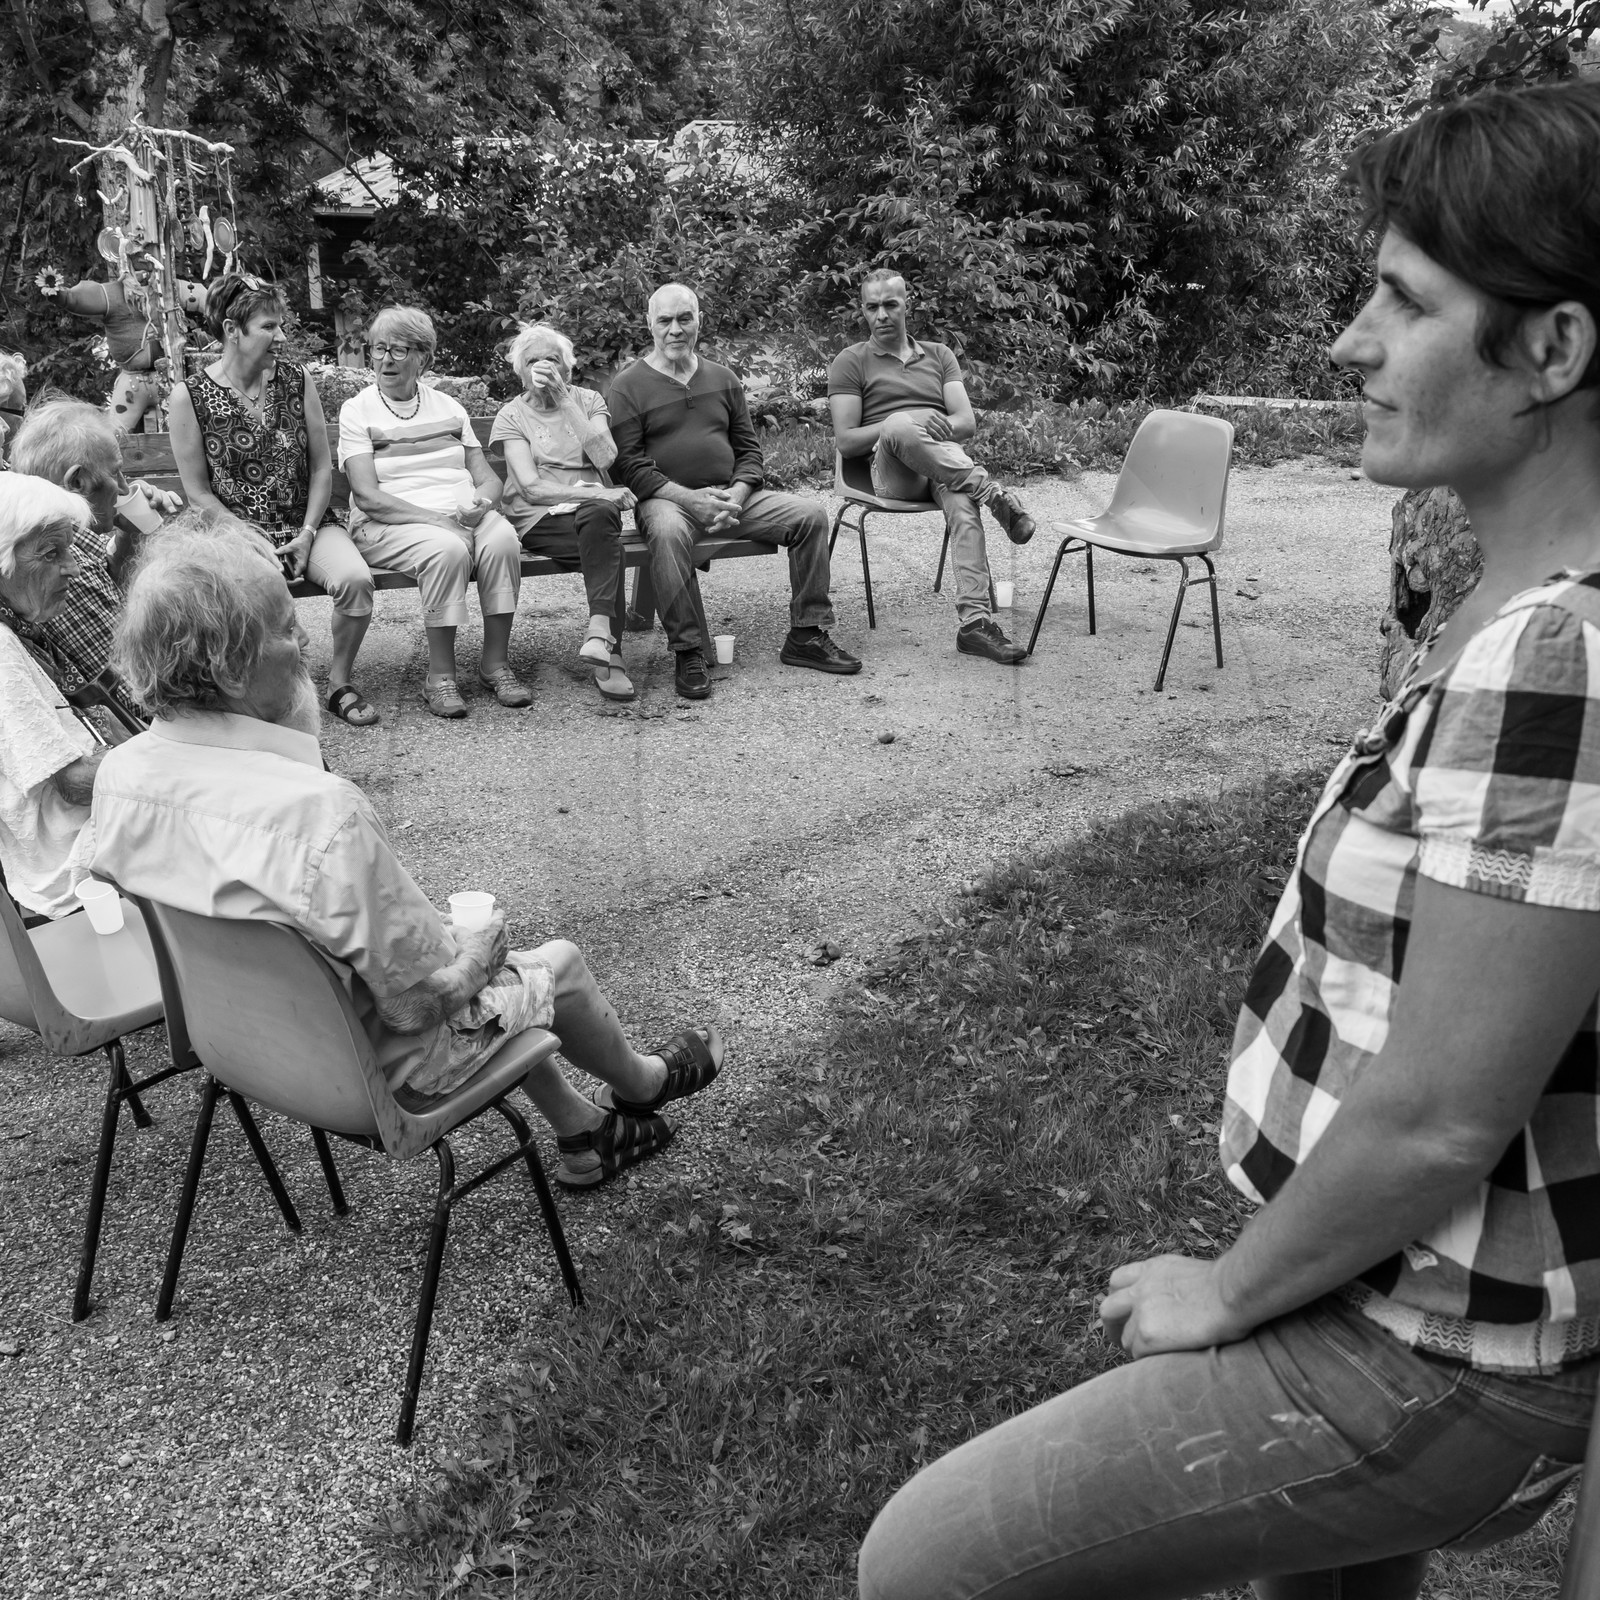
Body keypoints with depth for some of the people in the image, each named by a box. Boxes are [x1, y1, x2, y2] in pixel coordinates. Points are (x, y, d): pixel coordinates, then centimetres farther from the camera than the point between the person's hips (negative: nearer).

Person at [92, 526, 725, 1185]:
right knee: (558, 964, 16)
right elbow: (421, 996, -28)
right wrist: (470, 958, -7)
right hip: (372, 1057, -7)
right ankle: (640, 1083, 48)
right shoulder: (319, 809, -38)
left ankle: (581, 1132, 44)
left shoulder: (117, 772, -13)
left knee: (492, 964, 27)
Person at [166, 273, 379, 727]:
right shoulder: (189, 398, -4)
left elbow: (321, 467, 6)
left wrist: (308, 532, -7)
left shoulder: (296, 380, 4)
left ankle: (340, 682, -3)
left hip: (306, 523, 3)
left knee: (356, 578, -27)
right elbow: (199, 493, -3)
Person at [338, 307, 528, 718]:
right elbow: (367, 496, -8)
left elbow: (488, 477, 14)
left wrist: (481, 503, -12)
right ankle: (440, 676, -24)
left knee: (502, 539, -29)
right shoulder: (357, 411, 5)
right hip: (389, 525, -3)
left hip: (467, 517, 4)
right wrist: (437, 520, -19)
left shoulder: (447, 407, 19)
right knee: (447, 548, -35)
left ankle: (496, 663, -18)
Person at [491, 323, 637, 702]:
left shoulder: (588, 400, 13)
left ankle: (601, 630, -43)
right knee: (602, 517, -33)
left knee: (600, 516, -35)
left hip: (593, 511, 2)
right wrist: (596, 493, -20)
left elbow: (605, 458, -9)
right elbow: (531, 487, -8)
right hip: (538, 519, -2)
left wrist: (564, 399, -11)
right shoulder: (512, 415, 7)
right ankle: (608, 654, -41)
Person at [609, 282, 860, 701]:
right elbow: (628, 463, -7)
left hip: (733, 495, 5)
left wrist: (737, 494, -7)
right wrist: (690, 498, -18)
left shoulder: (723, 379, 17)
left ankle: (806, 637, -7)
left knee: (811, 514, -13)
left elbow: (749, 447, 15)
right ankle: (687, 654, -31)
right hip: (666, 498, -5)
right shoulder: (629, 385, 2)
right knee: (669, 532, -40)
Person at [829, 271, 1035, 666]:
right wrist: (900, 425, -13)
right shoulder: (850, 362, 16)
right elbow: (845, 441, 3)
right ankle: (990, 490, -37)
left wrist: (937, 427, -10)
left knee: (962, 501, -37)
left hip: (947, 460, 2)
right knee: (899, 424, -39)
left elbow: (967, 422, 13)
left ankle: (974, 619, -49)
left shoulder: (939, 355, 26)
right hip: (891, 471, -2)